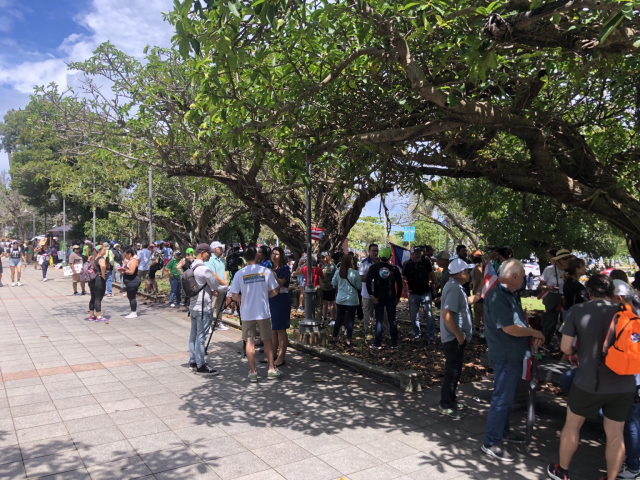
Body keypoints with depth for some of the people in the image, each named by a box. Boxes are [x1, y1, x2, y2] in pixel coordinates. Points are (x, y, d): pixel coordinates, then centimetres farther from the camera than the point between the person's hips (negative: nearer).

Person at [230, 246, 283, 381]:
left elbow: (234, 295, -7)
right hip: (263, 312, 0)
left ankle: (252, 372, 12)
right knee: (267, 340, 13)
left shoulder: (239, 274, -6)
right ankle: (272, 369, 18)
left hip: (247, 313, 0)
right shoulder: (265, 271, -5)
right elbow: (275, 290, -2)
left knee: (250, 342, 8)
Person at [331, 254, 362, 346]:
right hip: (352, 300, -4)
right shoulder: (355, 273, -15)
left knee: (339, 318, 15)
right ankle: (348, 340, 8)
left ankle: (335, 337, 24)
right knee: (350, 319, 5)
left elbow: (334, 283, 8)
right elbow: (359, 287, -8)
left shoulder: (338, 272, -5)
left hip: (340, 299, 4)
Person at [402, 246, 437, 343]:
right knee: (413, 316, 9)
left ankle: (431, 336, 6)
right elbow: (404, 278, 2)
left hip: (426, 293, 0)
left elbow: (431, 274, 8)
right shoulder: (407, 264, -6)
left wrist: (434, 284, 4)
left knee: (429, 315, -1)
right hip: (413, 294, 0)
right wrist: (405, 288, -8)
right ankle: (417, 334, 27)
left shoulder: (426, 261, -4)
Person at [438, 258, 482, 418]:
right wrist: (459, 334, -23)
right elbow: (446, 314, -30)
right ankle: (445, 405, 11)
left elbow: (466, 301, 26)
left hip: (455, 337, 10)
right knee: (452, 371, 0)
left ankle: (451, 400, 32)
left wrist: (481, 294, 15)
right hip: (454, 338, -10)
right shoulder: (454, 288, -23)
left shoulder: (455, 286, 9)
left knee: (455, 370, 19)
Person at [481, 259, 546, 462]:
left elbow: (519, 321, 17)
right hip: (505, 356, -10)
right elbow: (510, 328, -27)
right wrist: (534, 332, -11)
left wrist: (532, 336, -1)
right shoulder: (497, 296, -22)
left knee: (508, 396, 21)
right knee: (502, 398, -4)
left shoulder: (509, 295, 10)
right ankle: (491, 443, 6)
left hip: (514, 354, 10)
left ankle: (503, 430, 37)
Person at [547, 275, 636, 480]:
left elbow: (565, 347, -8)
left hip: (589, 382, -2)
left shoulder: (578, 310, -8)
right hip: (623, 384, 2)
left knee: (572, 424, 16)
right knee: (615, 434, 13)